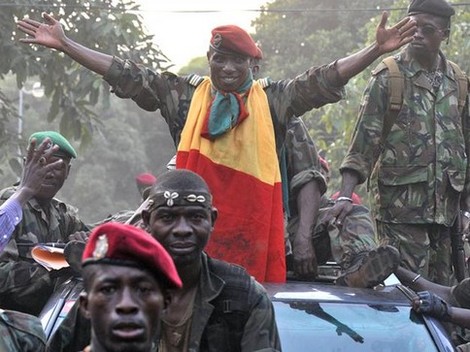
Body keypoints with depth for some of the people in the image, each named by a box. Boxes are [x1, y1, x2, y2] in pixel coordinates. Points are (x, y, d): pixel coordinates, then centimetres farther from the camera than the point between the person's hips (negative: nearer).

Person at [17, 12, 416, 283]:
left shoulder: (274, 98, 8)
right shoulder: (184, 93, 9)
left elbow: (324, 81, 4)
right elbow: (127, 76, 8)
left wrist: (377, 50, -6)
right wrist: (65, 44, 6)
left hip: (253, 221, 0)